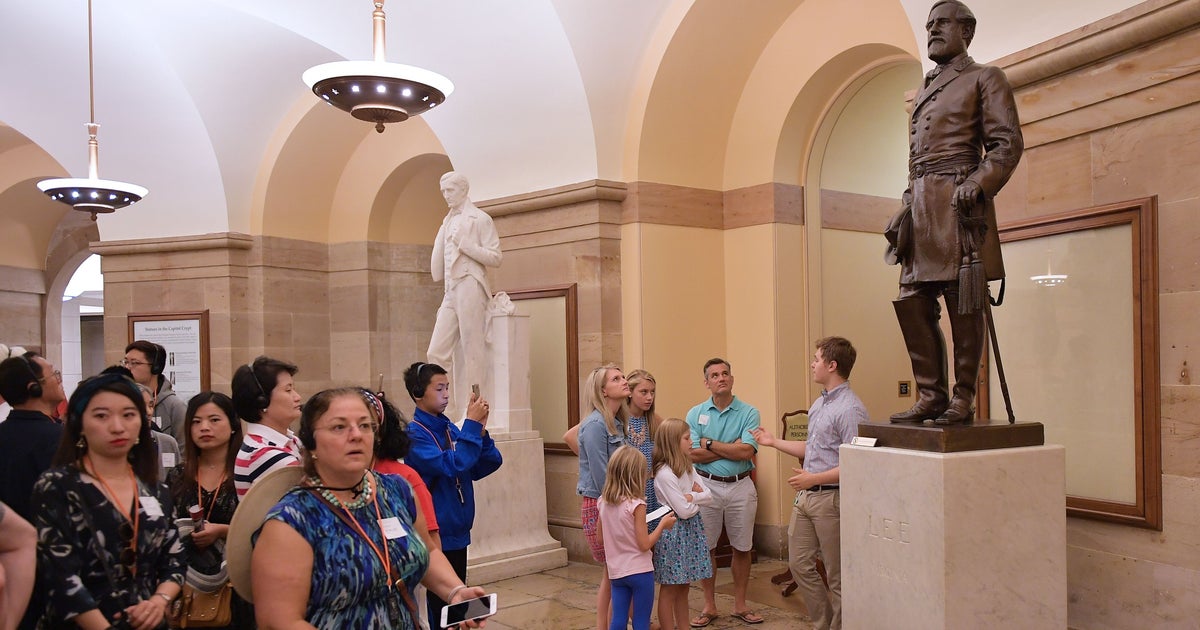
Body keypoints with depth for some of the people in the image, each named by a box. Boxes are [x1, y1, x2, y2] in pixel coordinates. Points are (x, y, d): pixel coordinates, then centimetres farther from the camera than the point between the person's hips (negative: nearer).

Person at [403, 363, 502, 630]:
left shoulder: (450, 428, 5)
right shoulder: (415, 433, -16)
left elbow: (484, 467, 3)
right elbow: (450, 466, -28)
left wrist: (480, 431, -12)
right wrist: (472, 424, -24)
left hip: (458, 531, 7)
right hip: (434, 534, -7)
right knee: (438, 605, 2)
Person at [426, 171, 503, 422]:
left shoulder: (480, 219, 1)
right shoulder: (448, 221, 21)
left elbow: (495, 257, -6)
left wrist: (465, 244, -11)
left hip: (470, 287, -7)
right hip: (450, 292, 7)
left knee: (471, 354, -6)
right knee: (437, 352, 1)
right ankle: (452, 411, 5)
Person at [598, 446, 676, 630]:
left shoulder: (603, 502, 0)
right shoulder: (636, 504, -18)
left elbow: (600, 537, 10)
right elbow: (644, 544, -17)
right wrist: (662, 525, -6)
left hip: (616, 572, 6)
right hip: (639, 571, -6)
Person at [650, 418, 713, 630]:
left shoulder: (688, 467, 7)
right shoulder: (664, 474, -20)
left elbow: (709, 496, 4)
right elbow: (684, 511, -21)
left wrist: (692, 496, -15)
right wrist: (698, 496, -2)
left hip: (691, 531, 8)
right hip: (674, 533, -8)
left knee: (683, 588, 15)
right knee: (669, 590, 3)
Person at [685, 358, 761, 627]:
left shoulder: (749, 413, -3)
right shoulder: (695, 414, 1)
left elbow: (746, 452, -16)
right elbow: (693, 455, -10)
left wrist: (710, 444, -10)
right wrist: (731, 448, -11)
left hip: (741, 486, 0)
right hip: (707, 485, 0)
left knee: (742, 548, 10)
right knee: (706, 547, 8)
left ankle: (740, 604, 25)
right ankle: (709, 606, 22)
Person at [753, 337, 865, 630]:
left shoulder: (850, 409, -18)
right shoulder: (819, 404, 13)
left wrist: (814, 478, -25)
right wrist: (773, 441, 24)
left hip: (831, 498, -9)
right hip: (805, 496, 10)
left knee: (837, 575, 6)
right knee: (799, 564, 14)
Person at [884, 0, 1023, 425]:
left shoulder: (985, 78, 6)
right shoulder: (923, 91, 25)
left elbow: (1008, 144, -3)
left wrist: (976, 186, -18)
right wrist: (907, 209, 14)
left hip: (958, 206, -6)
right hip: (920, 209, 7)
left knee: (963, 306, -4)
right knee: (913, 302, 1)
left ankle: (963, 399, 4)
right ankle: (930, 395, 9)